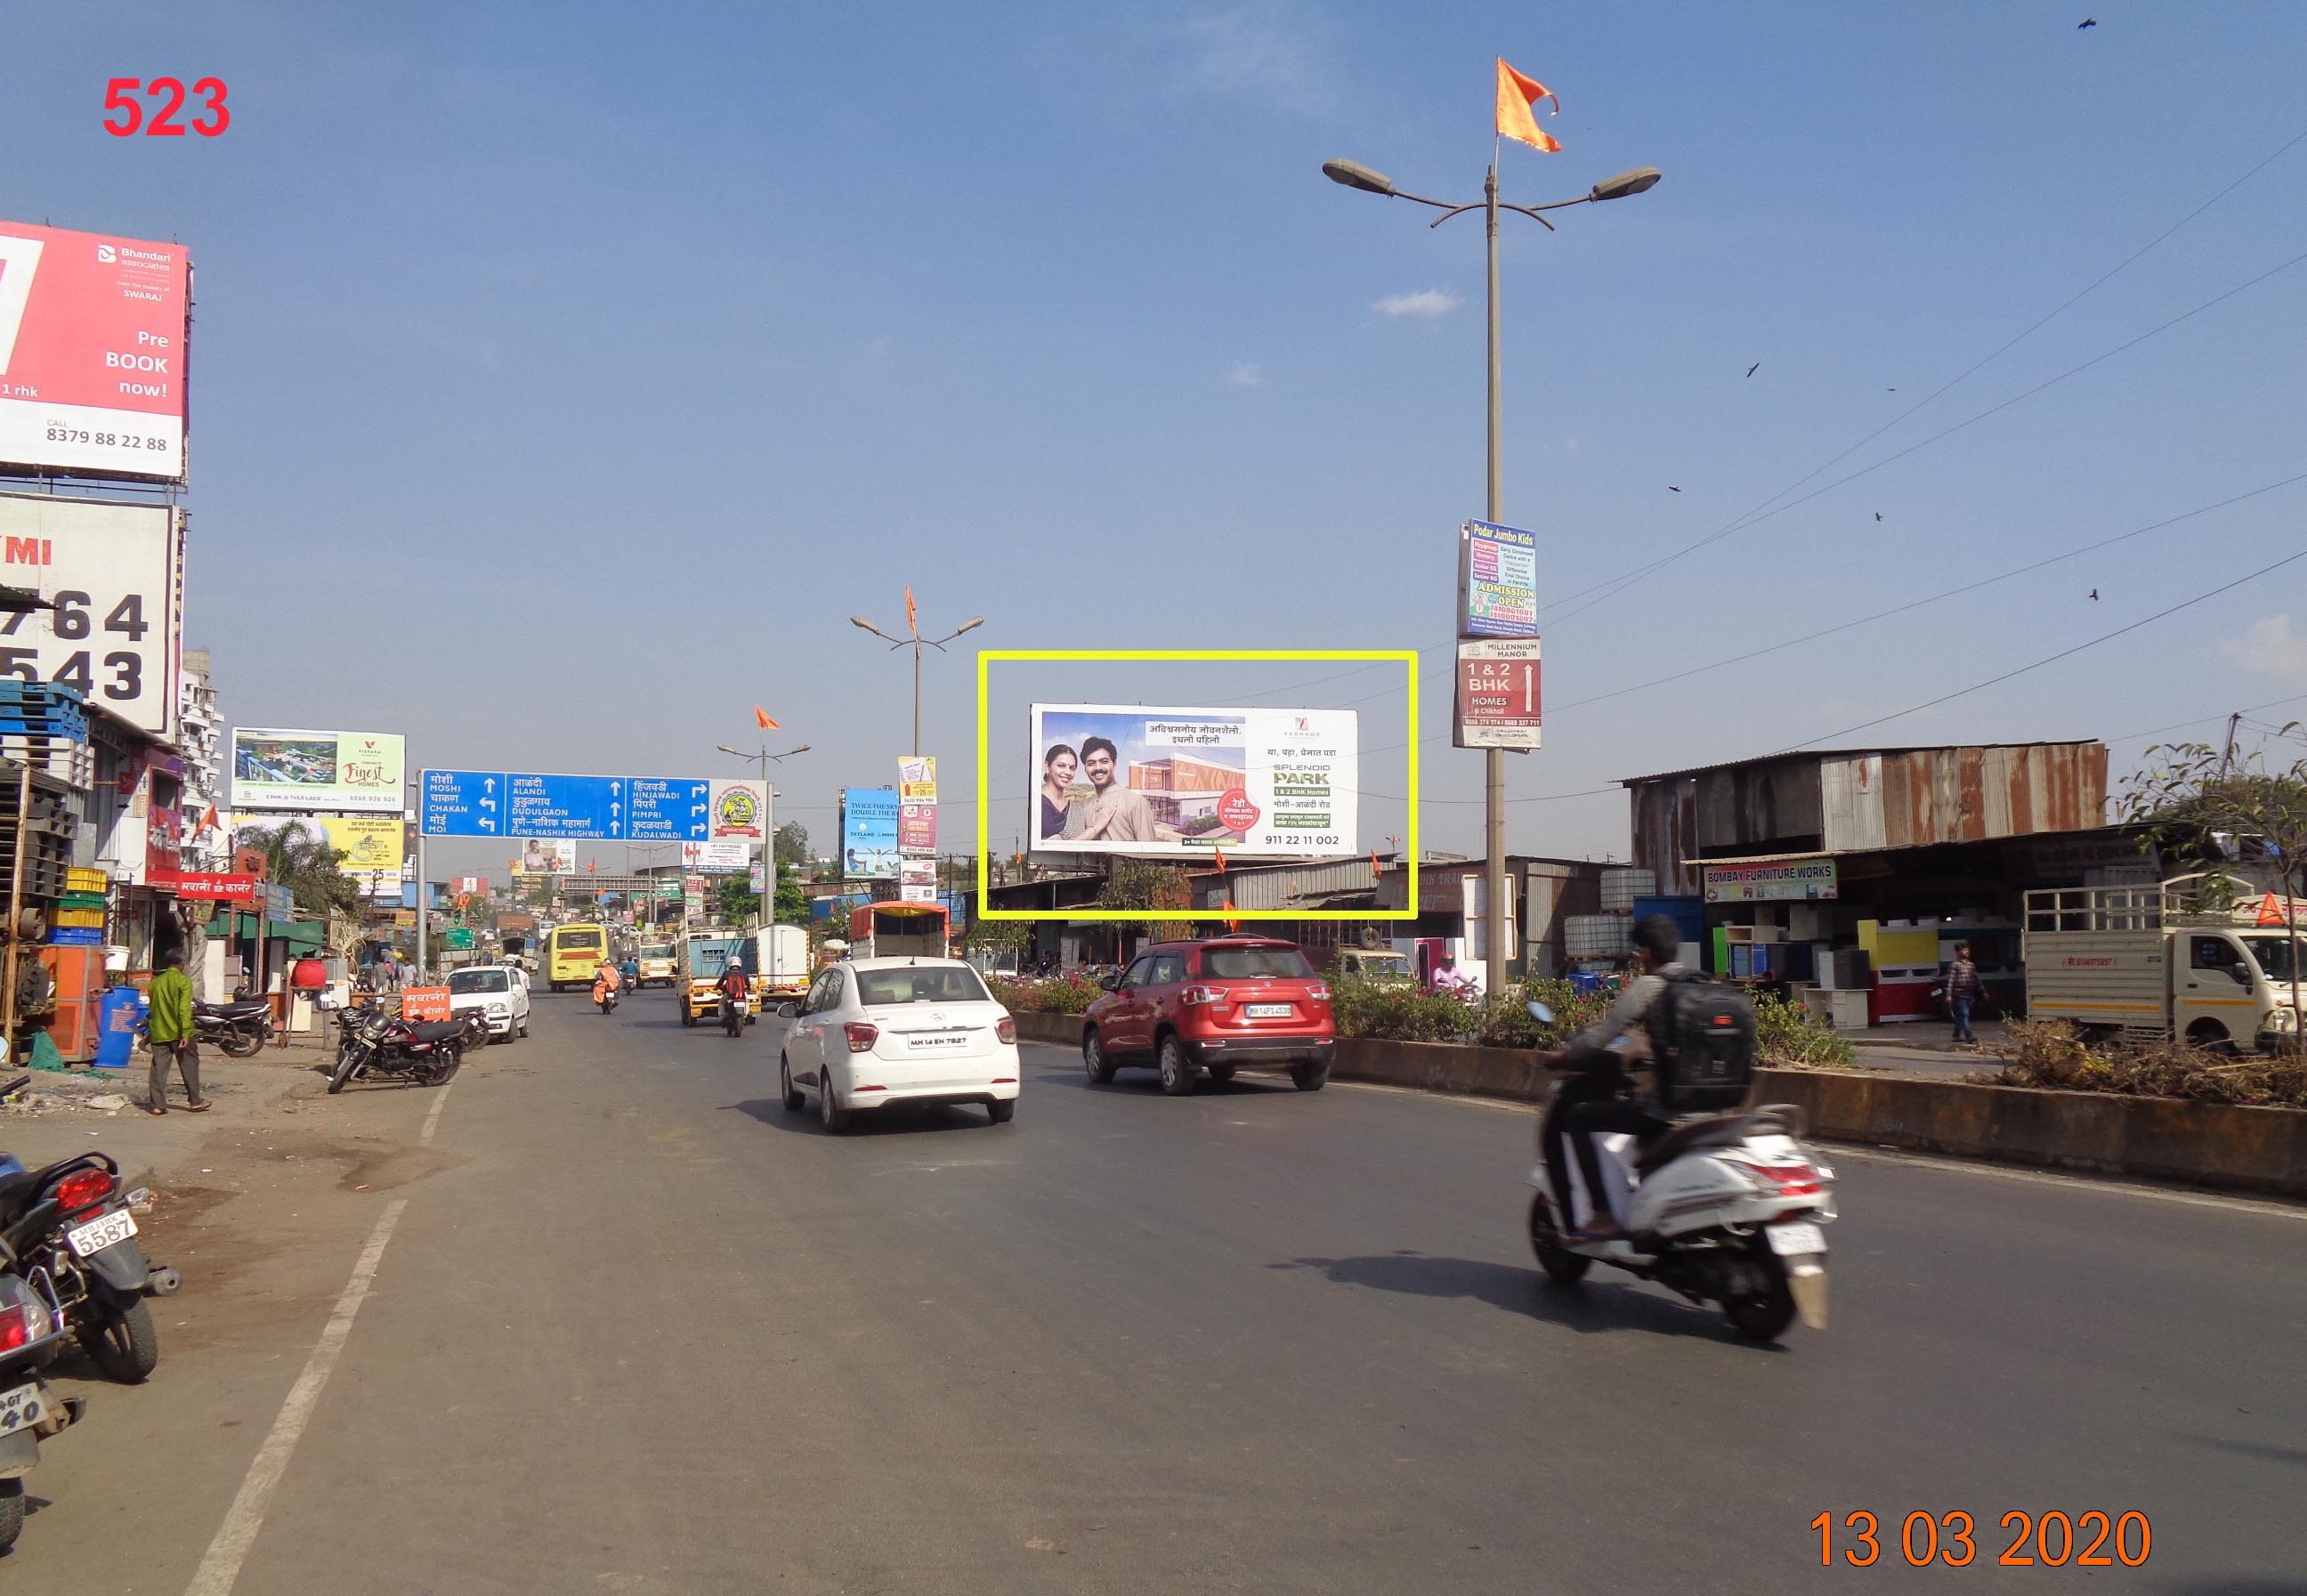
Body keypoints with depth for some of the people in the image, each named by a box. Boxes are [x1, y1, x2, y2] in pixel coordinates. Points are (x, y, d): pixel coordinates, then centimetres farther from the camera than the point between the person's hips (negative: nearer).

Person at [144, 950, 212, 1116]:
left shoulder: (155, 982, 9)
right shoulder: (183, 980, -7)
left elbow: (153, 1008, 17)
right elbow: (185, 1009, -15)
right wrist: (186, 1033, -18)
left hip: (159, 1033, 4)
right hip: (178, 1032, -4)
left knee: (159, 1068, 4)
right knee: (189, 1066, 7)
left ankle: (158, 1104, 0)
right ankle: (195, 1101, 11)